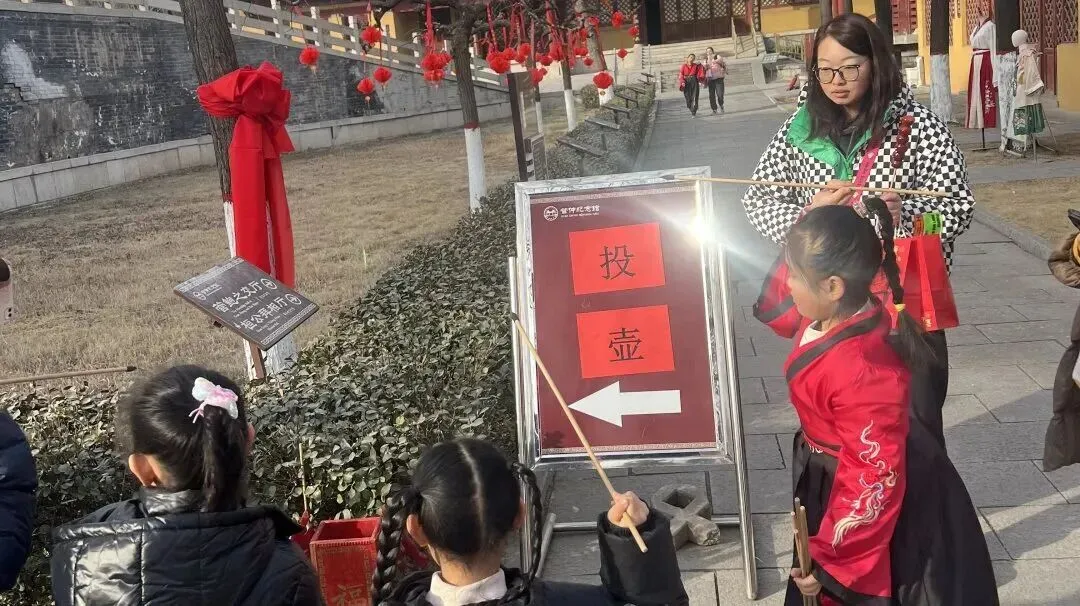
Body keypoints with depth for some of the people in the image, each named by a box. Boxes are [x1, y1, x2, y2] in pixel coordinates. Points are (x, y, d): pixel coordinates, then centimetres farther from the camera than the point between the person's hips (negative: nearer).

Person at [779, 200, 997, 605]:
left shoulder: (860, 370, -38)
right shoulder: (834, 317, -12)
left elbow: (875, 481, -31)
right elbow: (776, 309, 12)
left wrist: (829, 562, -23)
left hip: (873, 509, -9)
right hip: (839, 485, 9)